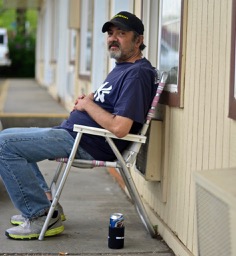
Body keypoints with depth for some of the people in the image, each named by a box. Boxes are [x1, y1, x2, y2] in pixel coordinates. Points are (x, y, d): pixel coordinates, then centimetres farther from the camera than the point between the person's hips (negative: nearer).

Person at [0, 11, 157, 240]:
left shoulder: (137, 74, -17)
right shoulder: (121, 67, 17)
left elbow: (119, 128, -27)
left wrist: (88, 104, -11)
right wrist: (85, 101, 4)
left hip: (88, 144, -11)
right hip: (71, 131, 11)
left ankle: (42, 217, -12)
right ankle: (44, 203, 14)